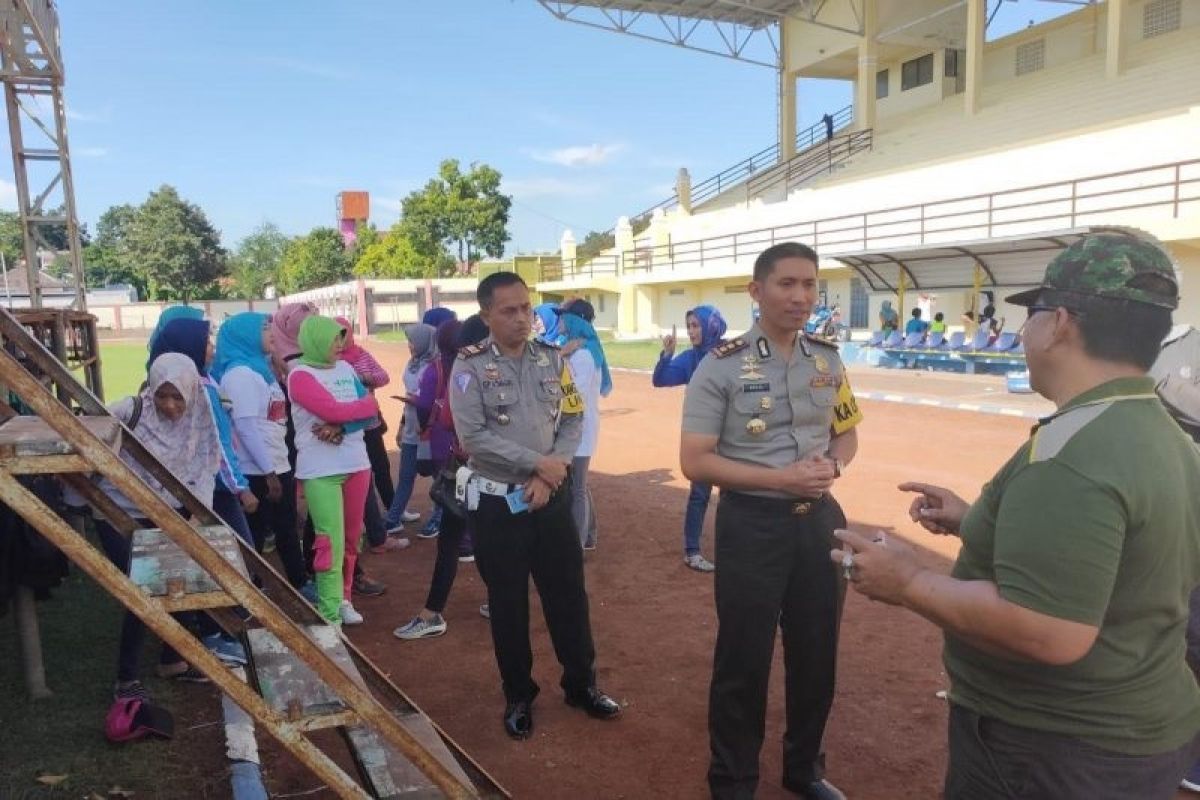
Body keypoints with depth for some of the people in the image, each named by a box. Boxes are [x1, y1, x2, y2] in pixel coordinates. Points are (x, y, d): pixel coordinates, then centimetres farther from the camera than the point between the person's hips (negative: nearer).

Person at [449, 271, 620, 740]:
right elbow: (473, 438, -17)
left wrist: (550, 475, -12)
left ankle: (581, 684, 31)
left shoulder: (552, 359, 2)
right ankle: (518, 696, 28)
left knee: (568, 593, 12)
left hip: (551, 496, 3)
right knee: (508, 603, 10)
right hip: (497, 501, -3)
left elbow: (573, 421, 1)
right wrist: (538, 463, -16)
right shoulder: (470, 366, -9)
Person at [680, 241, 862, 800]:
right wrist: (780, 479, -22)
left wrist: (833, 466, -9)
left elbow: (846, 434, 14)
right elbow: (695, 462, -14)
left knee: (817, 652, 20)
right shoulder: (722, 366, -13)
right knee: (744, 660, 9)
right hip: (753, 524, -5)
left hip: (819, 520, 5)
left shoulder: (827, 359, 3)